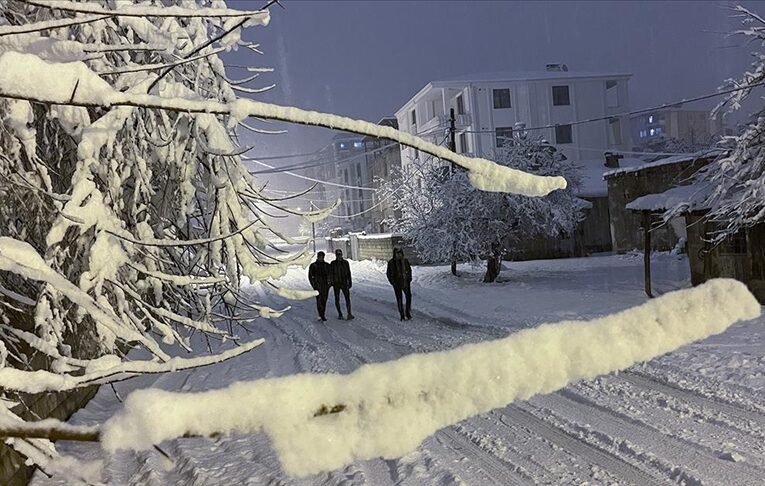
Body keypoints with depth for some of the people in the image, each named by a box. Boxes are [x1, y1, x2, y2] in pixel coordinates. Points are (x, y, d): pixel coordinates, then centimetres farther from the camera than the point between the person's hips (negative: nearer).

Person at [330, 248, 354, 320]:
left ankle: (349, 314, -17)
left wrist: (350, 282, 7)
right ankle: (339, 314, 19)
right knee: (337, 299, 5)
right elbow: (331, 273, 1)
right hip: (336, 284, 0)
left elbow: (348, 273, 9)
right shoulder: (333, 263, 0)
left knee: (347, 298, -12)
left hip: (344, 283, 0)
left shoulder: (345, 262, 3)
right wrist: (331, 282, -7)